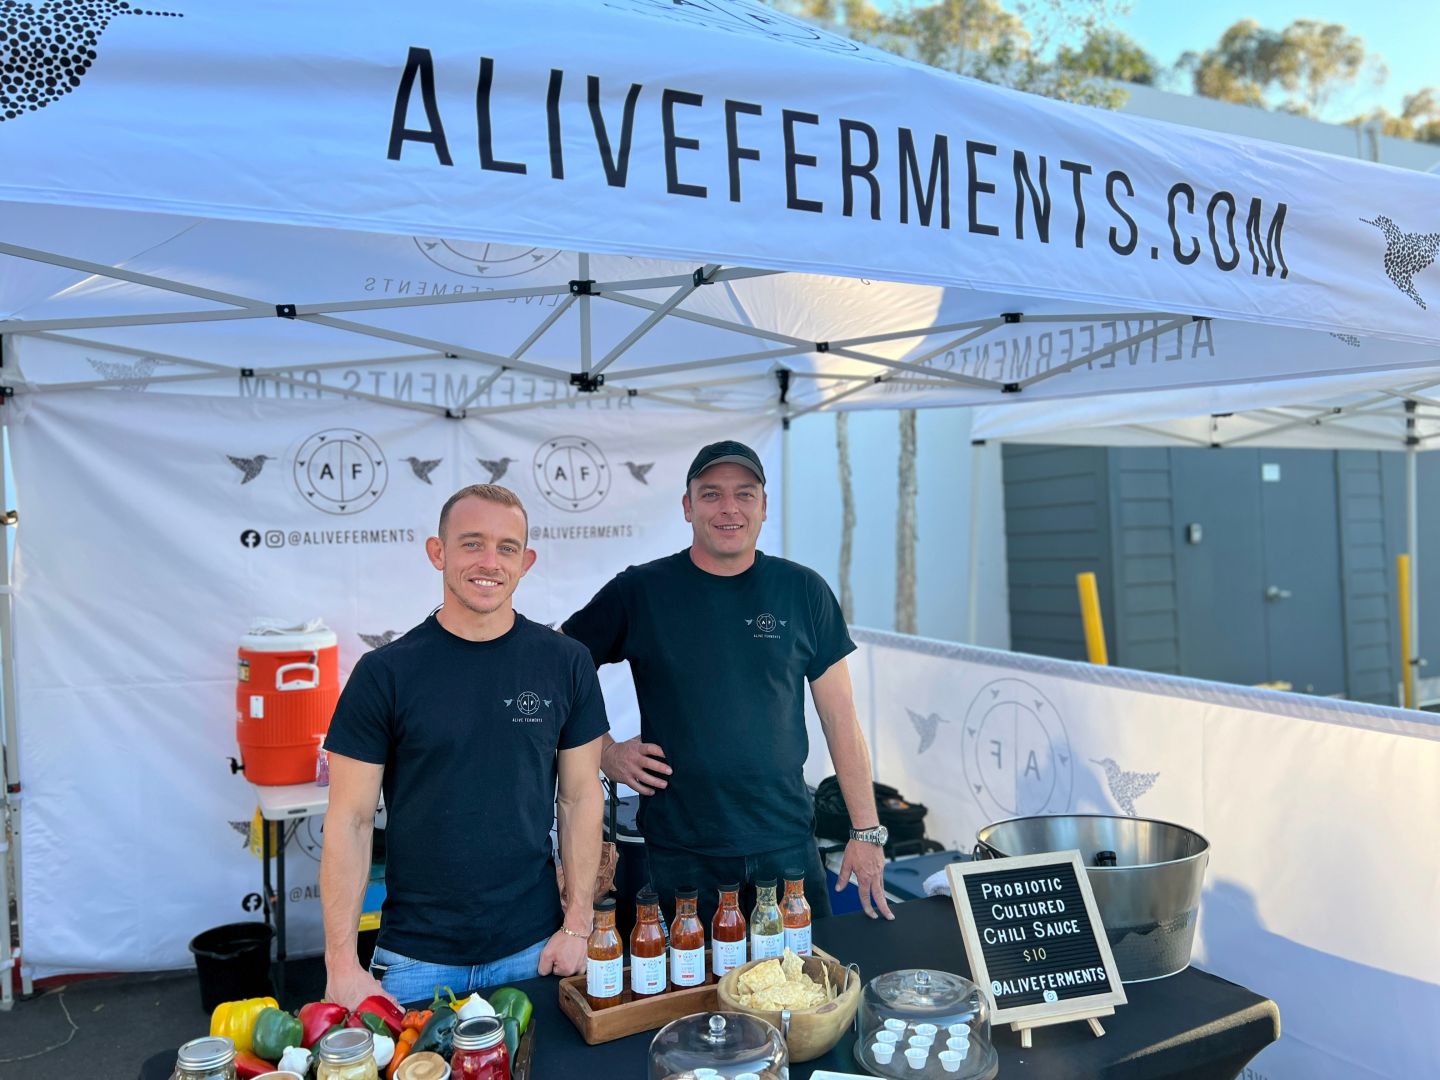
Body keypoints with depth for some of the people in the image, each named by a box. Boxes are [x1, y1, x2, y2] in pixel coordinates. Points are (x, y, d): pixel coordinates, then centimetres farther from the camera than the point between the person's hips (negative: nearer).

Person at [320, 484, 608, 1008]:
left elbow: (580, 797, 2)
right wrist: (342, 963, -9)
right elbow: (350, 820, -5)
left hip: (533, 948, 1)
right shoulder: (384, 672, -8)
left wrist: (577, 925, -2)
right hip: (416, 959, -1)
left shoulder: (565, 664, -3)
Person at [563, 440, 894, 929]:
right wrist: (605, 752, -5)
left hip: (787, 847, 2)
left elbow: (840, 719, 3)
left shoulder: (803, 591, 1)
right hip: (677, 855, -1)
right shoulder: (638, 591, -3)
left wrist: (866, 832, 1)